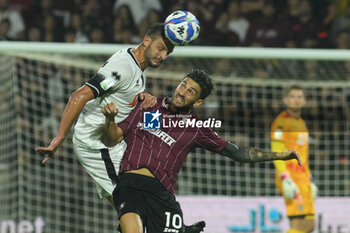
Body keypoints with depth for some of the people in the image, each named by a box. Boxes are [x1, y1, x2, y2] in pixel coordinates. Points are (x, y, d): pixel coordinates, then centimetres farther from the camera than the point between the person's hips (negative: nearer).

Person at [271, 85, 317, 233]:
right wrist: (286, 181, -25)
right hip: (290, 180, -9)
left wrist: (310, 181, 24)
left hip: (302, 180, 9)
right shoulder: (281, 122, -9)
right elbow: (277, 154, -16)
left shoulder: (301, 123, 21)